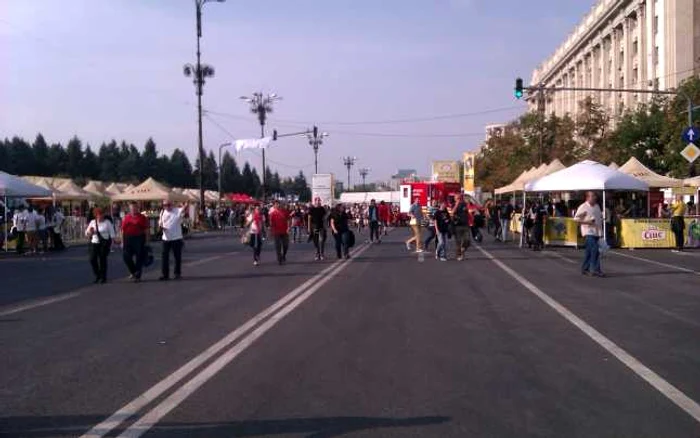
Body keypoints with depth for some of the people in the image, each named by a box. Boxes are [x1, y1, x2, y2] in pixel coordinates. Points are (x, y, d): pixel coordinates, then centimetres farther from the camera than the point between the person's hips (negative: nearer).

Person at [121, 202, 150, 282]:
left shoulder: (142, 218, -1)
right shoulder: (126, 218, 8)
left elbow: (146, 230, -1)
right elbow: (123, 230, 10)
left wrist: (146, 241, -5)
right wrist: (122, 241, 6)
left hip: (139, 239, -3)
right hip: (128, 239, 3)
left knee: (139, 258, 1)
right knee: (126, 257, 1)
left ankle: (137, 276, 11)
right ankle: (133, 272, 23)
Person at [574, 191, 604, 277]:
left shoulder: (597, 206, 15)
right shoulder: (583, 207, -8)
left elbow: (600, 216, 28)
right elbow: (576, 218, -10)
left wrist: (601, 221, 10)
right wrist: (587, 222, -18)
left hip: (597, 232, 7)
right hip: (588, 232, -7)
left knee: (589, 251, 13)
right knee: (594, 250, -17)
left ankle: (584, 269, 22)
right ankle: (595, 270, -16)